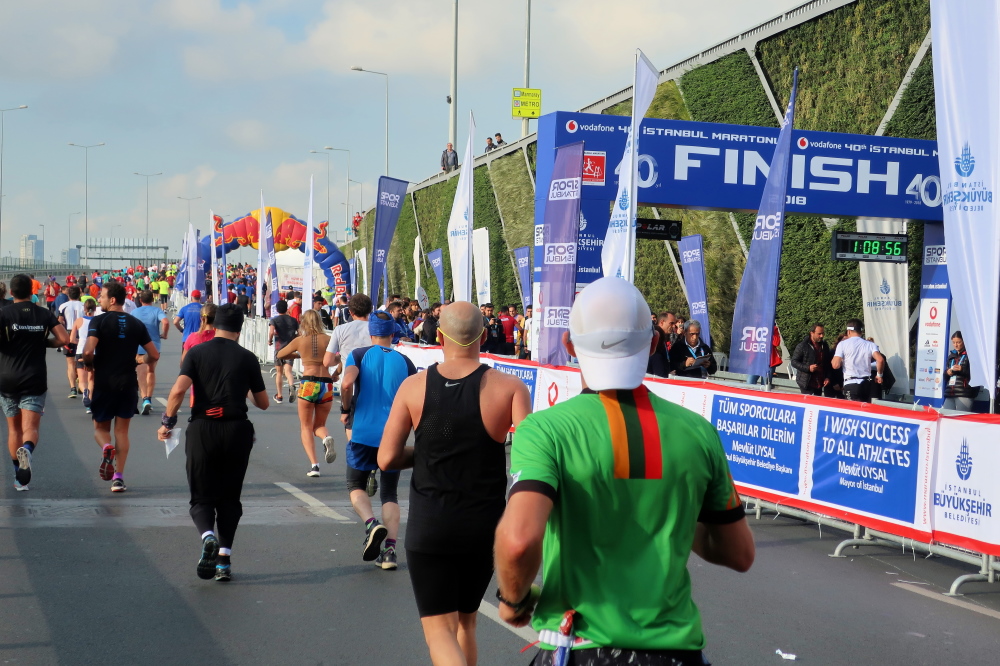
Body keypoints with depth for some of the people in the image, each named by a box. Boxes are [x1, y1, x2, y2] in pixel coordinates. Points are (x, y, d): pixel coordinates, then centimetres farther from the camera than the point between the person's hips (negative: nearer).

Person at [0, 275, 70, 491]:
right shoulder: (45, 314, 3)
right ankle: (27, 450, -40)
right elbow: (64, 338, -5)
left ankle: (20, 478, 15)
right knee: (30, 428, -5)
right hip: (35, 379, 0)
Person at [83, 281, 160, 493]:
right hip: (128, 384, 3)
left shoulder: (99, 321, -7)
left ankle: (107, 448, -19)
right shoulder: (137, 324, 5)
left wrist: (90, 365, 2)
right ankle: (118, 477, 3)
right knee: (122, 430, 11)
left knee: (101, 427, 14)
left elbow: (88, 351, -20)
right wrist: (142, 359, 26)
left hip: (104, 383, -3)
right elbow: (154, 356, 5)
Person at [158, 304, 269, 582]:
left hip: (202, 430, -1)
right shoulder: (247, 357, 4)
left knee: (202, 498, 8)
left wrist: (167, 421, 2)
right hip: (236, 431, 1)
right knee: (229, 498, 13)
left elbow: (178, 390, -12)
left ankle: (208, 535, -22)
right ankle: (224, 559, 6)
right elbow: (263, 403, 10)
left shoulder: (197, 352, 2)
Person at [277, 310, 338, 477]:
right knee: (319, 425, 19)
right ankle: (327, 438, -16)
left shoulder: (300, 340, 5)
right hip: (326, 384, 2)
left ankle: (314, 465, -7)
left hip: (308, 383, -2)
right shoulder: (328, 339, 5)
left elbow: (280, 355, 19)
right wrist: (336, 374, 10)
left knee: (306, 427, 10)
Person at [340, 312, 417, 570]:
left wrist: (346, 409, -3)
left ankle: (371, 523, -13)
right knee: (390, 494, 11)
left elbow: (347, 384, -20)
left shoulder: (359, 355, -1)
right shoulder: (405, 362, 5)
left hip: (363, 433, -2)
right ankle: (390, 550, -1)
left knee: (356, 485, 16)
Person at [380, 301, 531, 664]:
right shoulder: (509, 387, -9)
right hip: (484, 525, 2)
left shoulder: (414, 386, -6)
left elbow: (387, 458, -5)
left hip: (428, 526, -1)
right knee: (465, 620, 22)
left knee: (440, 627, 1)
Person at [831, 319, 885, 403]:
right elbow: (880, 360, -10)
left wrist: (833, 360, 13)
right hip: (866, 383, 3)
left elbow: (836, 365, -10)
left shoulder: (843, 344, -2)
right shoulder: (870, 345, 5)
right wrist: (879, 375, 5)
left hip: (851, 384, -3)